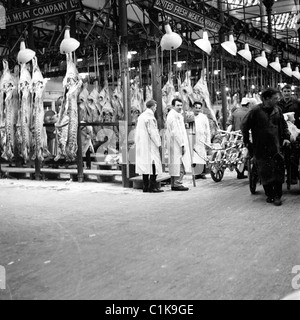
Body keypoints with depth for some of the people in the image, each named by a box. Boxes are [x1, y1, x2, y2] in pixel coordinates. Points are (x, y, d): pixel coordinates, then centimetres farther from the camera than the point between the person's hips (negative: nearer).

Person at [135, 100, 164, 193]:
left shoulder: (141, 116, 14)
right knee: (154, 164, -6)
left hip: (141, 145, 9)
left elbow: (137, 132, 17)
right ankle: (152, 186, -8)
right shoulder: (150, 117, -14)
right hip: (150, 145, -9)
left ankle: (145, 186, 12)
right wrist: (158, 143, -10)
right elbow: (152, 132, -17)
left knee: (145, 164, 10)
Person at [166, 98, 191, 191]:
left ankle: (173, 184, 15)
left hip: (175, 144, 11)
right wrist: (182, 144, -22)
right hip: (177, 144, -11)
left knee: (174, 164, 11)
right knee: (179, 163, -10)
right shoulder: (173, 116, -15)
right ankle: (177, 183, -9)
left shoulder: (177, 115, 19)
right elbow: (176, 132, -21)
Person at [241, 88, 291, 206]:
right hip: (261, 148, -3)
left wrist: (286, 137, 8)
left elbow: (284, 125, 20)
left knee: (278, 171, -4)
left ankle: (277, 196, 4)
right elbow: (244, 126, 1)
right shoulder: (256, 111, -6)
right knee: (265, 173, 5)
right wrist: (247, 142, 2)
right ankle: (269, 195, 20)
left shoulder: (277, 110, 7)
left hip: (276, 147, 3)